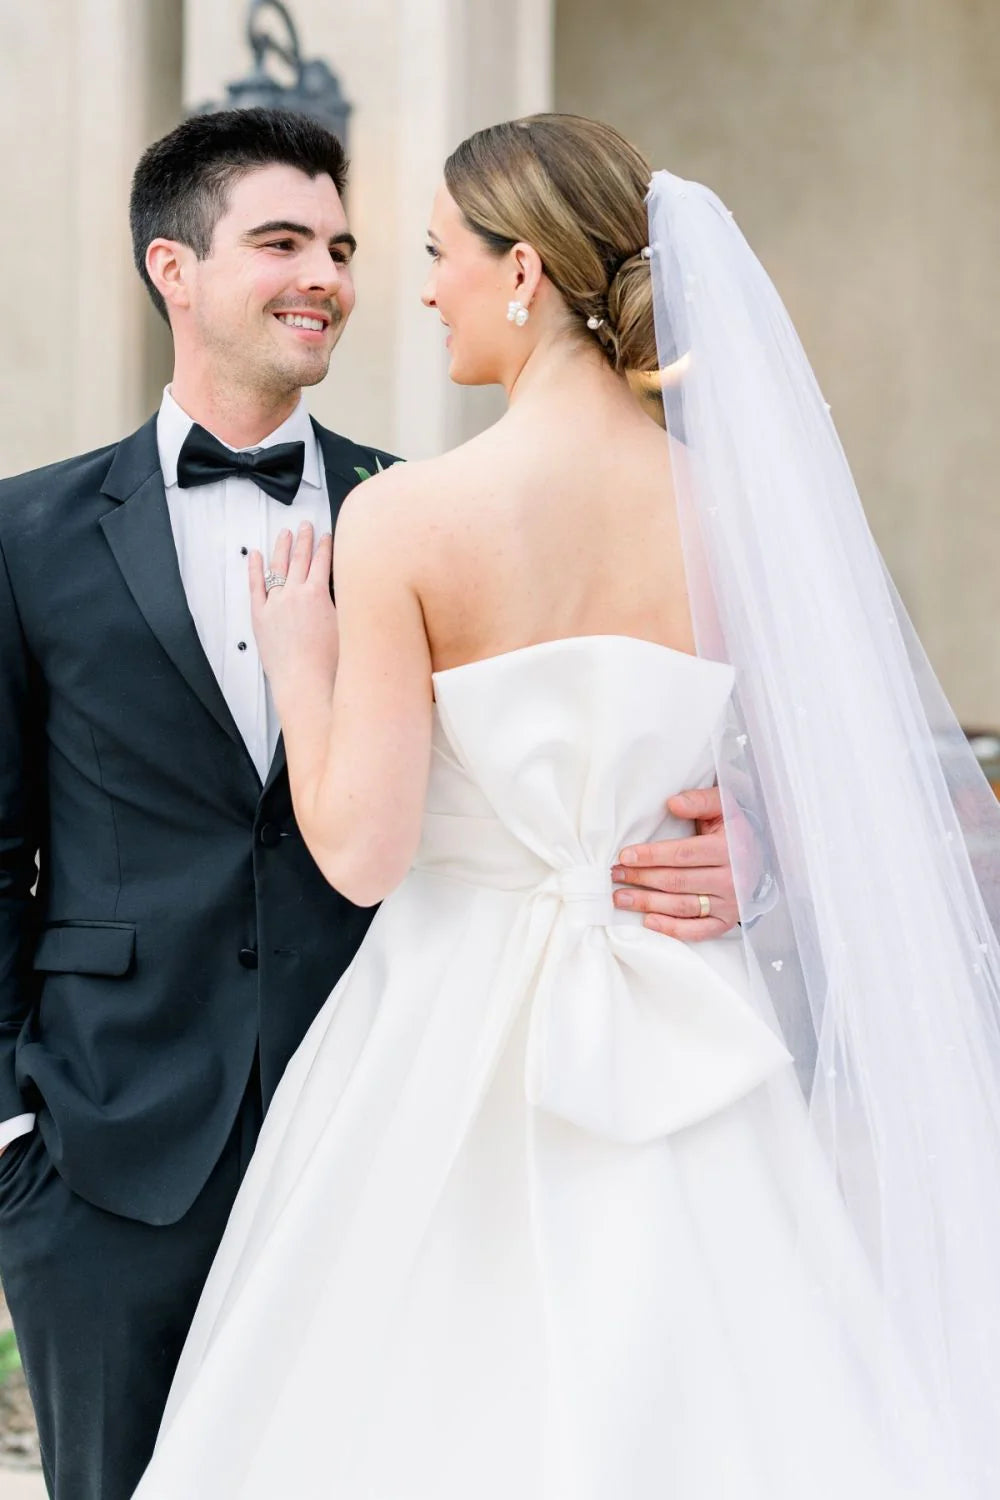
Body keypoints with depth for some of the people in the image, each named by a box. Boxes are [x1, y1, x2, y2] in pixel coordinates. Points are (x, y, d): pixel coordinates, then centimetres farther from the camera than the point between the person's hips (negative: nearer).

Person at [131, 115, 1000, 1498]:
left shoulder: (407, 517, -13)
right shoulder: (735, 508, -2)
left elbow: (363, 849, -13)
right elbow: (817, 815, 4)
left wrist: (300, 664, 1)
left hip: (458, 1041, -3)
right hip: (688, 1047, 4)